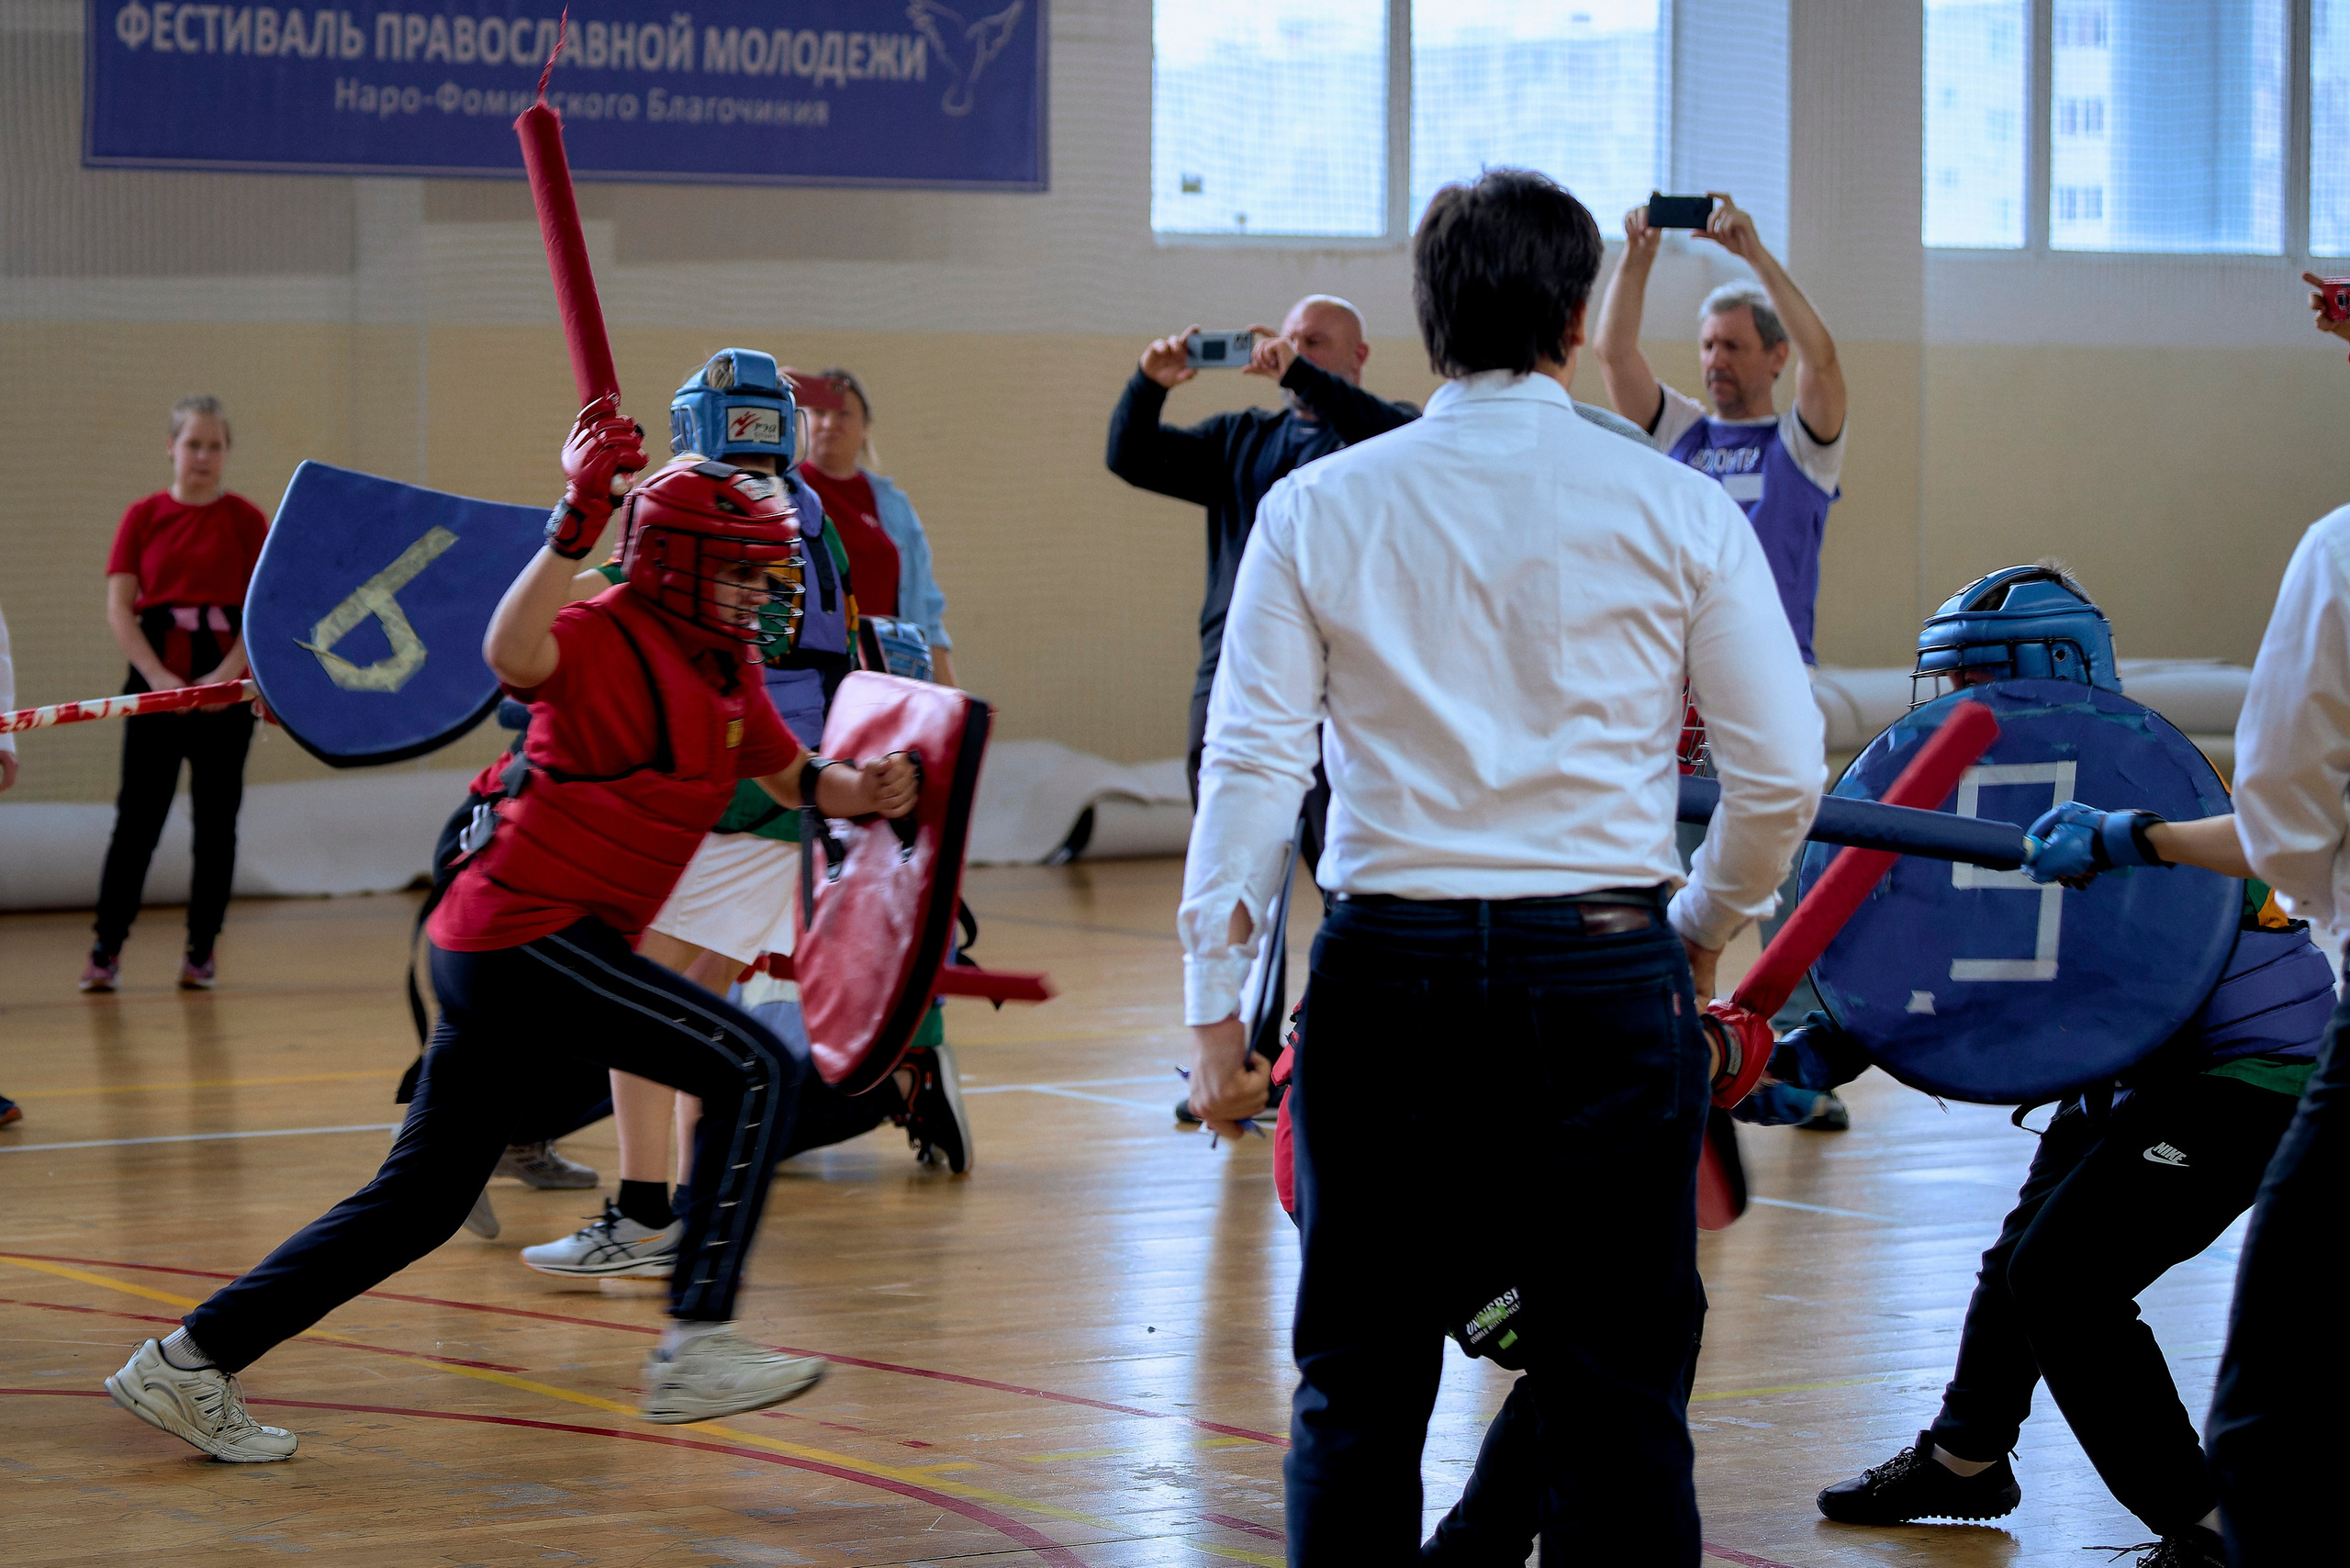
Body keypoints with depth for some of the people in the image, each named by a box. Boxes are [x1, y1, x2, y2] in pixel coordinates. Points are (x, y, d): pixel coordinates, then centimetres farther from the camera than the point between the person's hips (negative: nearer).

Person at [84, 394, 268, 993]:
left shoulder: (245, 521, 2)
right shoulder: (144, 517, 3)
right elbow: (119, 610, 0)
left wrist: (225, 675, -14)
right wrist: (157, 677, -12)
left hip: (225, 686, 0)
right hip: (156, 680, 0)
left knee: (216, 820, 4)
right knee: (137, 818, -2)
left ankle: (201, 953, 11)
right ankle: (106, 949, 3)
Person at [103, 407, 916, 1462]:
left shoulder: (725, 668, 16)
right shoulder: (606, 638, -12)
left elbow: (791, 777, 25)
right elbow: (514, 658, -34)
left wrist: (861, 790, 4)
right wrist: (578, 523, -41)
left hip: (501, 951, 10)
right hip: (527, 929, -10)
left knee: (424, 1197, 10)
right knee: (756, 1070, -13)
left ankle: (191, 1360, 14)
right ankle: (695, 1345, -14)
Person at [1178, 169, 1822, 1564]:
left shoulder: (1319, 509, 2)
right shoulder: (1675, 509, 1)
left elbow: (1253, 765, -2)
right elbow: (1784, 768, 1)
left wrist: (1217, 1003, 1)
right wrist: (1707, 926, 18)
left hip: (1389, 974, 1)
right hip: (1604, 974, -1)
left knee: (1359, 1393, 10)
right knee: (1616, 1395, 5)